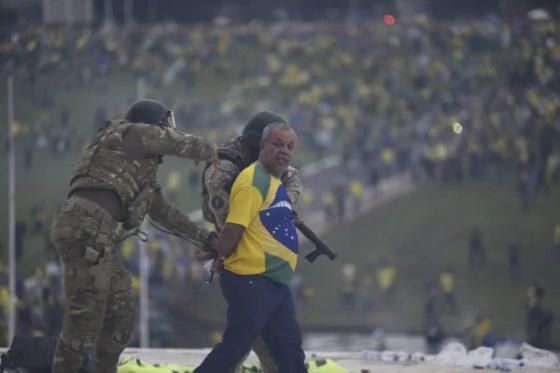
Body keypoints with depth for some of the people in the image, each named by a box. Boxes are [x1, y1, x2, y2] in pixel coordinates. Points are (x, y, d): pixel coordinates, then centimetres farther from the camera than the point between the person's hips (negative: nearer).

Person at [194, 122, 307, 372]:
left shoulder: (275, 182, 17)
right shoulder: (253, 180, -15)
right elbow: (233, 230, -18)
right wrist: (219, 251, -3)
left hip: (276, 284, 10)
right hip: (251, 283, -10)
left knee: (289, 349, 12)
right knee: (233, 349, -7)